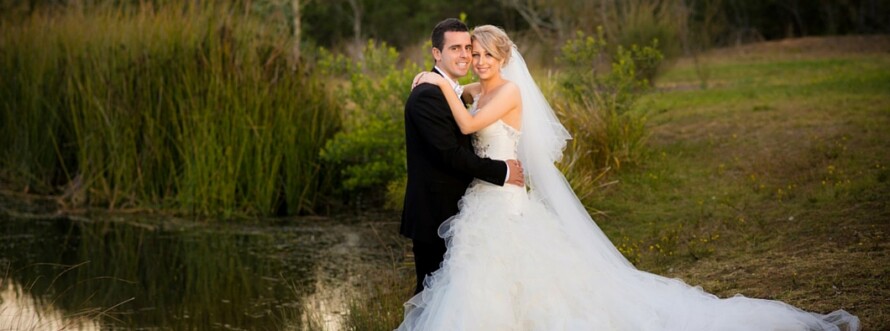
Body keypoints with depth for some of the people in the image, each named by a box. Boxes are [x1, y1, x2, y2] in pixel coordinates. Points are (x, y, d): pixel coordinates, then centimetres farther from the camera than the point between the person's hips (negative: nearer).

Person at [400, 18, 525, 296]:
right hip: (434, 217, -10)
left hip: (450, 213, 10)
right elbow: (449, 154, -24)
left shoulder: (452, 93, 15)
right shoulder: (427, 96, -18)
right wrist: (502, 172, -17)